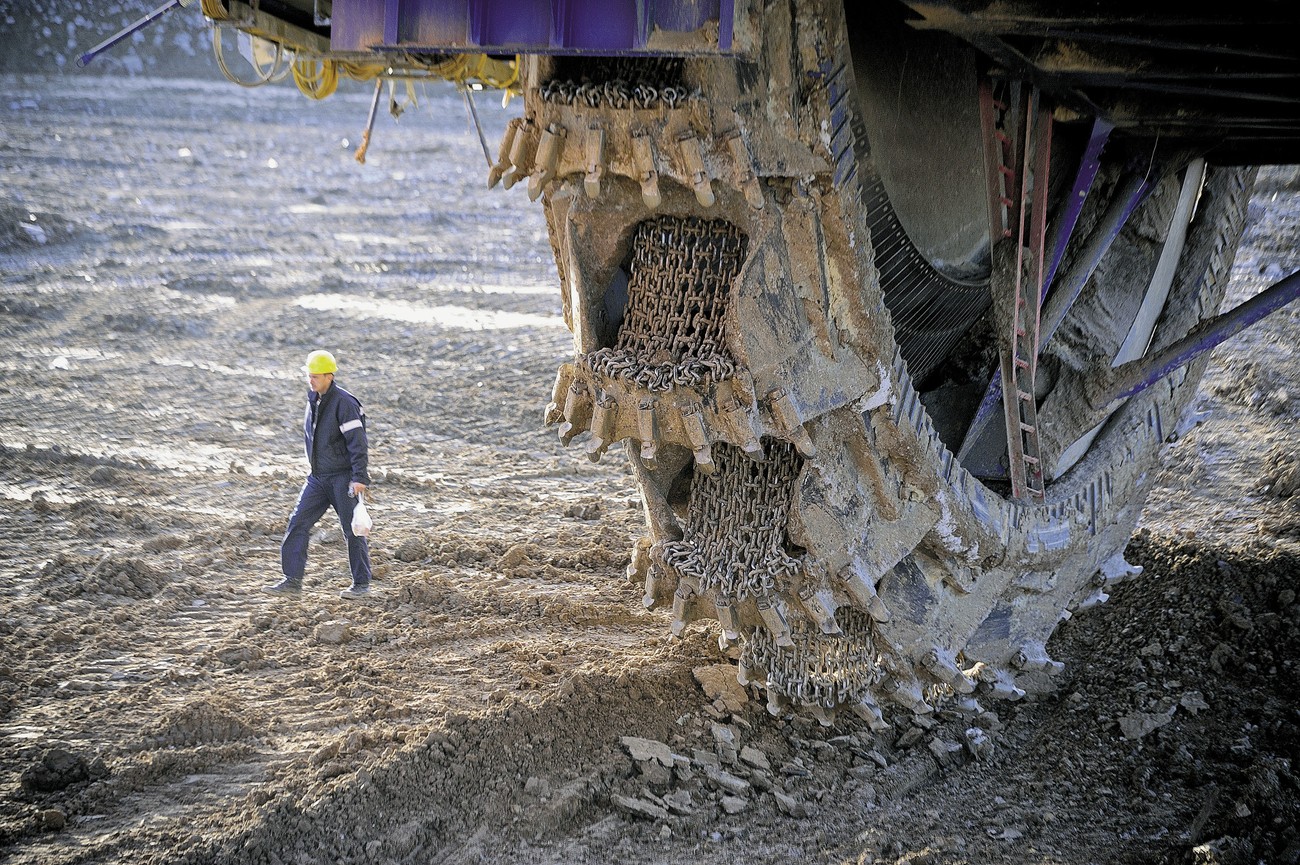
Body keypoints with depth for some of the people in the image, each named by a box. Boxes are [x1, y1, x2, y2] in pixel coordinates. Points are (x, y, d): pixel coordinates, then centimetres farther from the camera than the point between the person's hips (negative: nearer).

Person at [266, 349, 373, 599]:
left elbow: (358, 443, -19)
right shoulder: (313, 400, 10)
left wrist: (360, 477, -24)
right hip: (318, 478, 8)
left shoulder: (344, 403, -16)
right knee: (298, 523, -1)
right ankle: (292, 580, 1)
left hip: (342, 478, -8)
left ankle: (361, 584, 13)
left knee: (352, 530, 1)